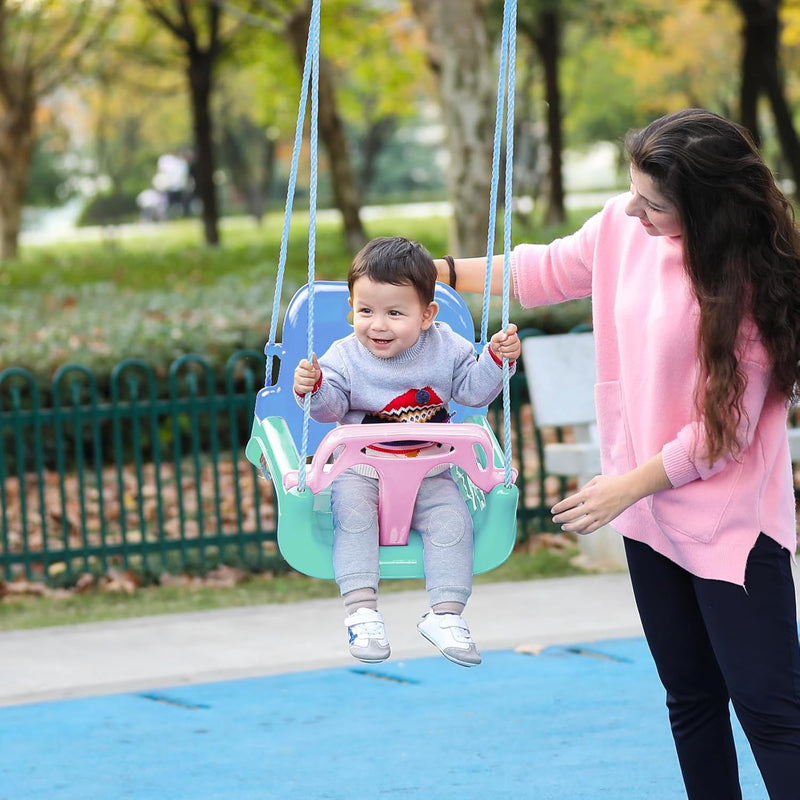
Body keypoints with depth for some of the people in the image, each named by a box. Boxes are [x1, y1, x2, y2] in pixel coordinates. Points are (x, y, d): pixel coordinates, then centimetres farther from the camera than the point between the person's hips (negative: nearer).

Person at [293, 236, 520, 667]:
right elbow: (330, 408, -11)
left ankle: (445, 613, -15)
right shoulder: (345, 357, -7)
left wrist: (496, 359, -10)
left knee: (451, 517, -21)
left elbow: (474, 391, 5)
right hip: (361, 471, -1)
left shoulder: (445, 348, -1)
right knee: (352, 512, -28)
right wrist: (313, 389, -31)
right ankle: (361, 609, -30)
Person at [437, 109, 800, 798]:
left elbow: (725, 427, -18)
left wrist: (628, 487, -12)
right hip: (652, 517, 7)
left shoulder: (744, 282, -21)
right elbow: (549, 270, 18)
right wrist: (439, 271, 15)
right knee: (691, 696, 14)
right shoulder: (624, 225, -2)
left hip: (730, 524, -7)